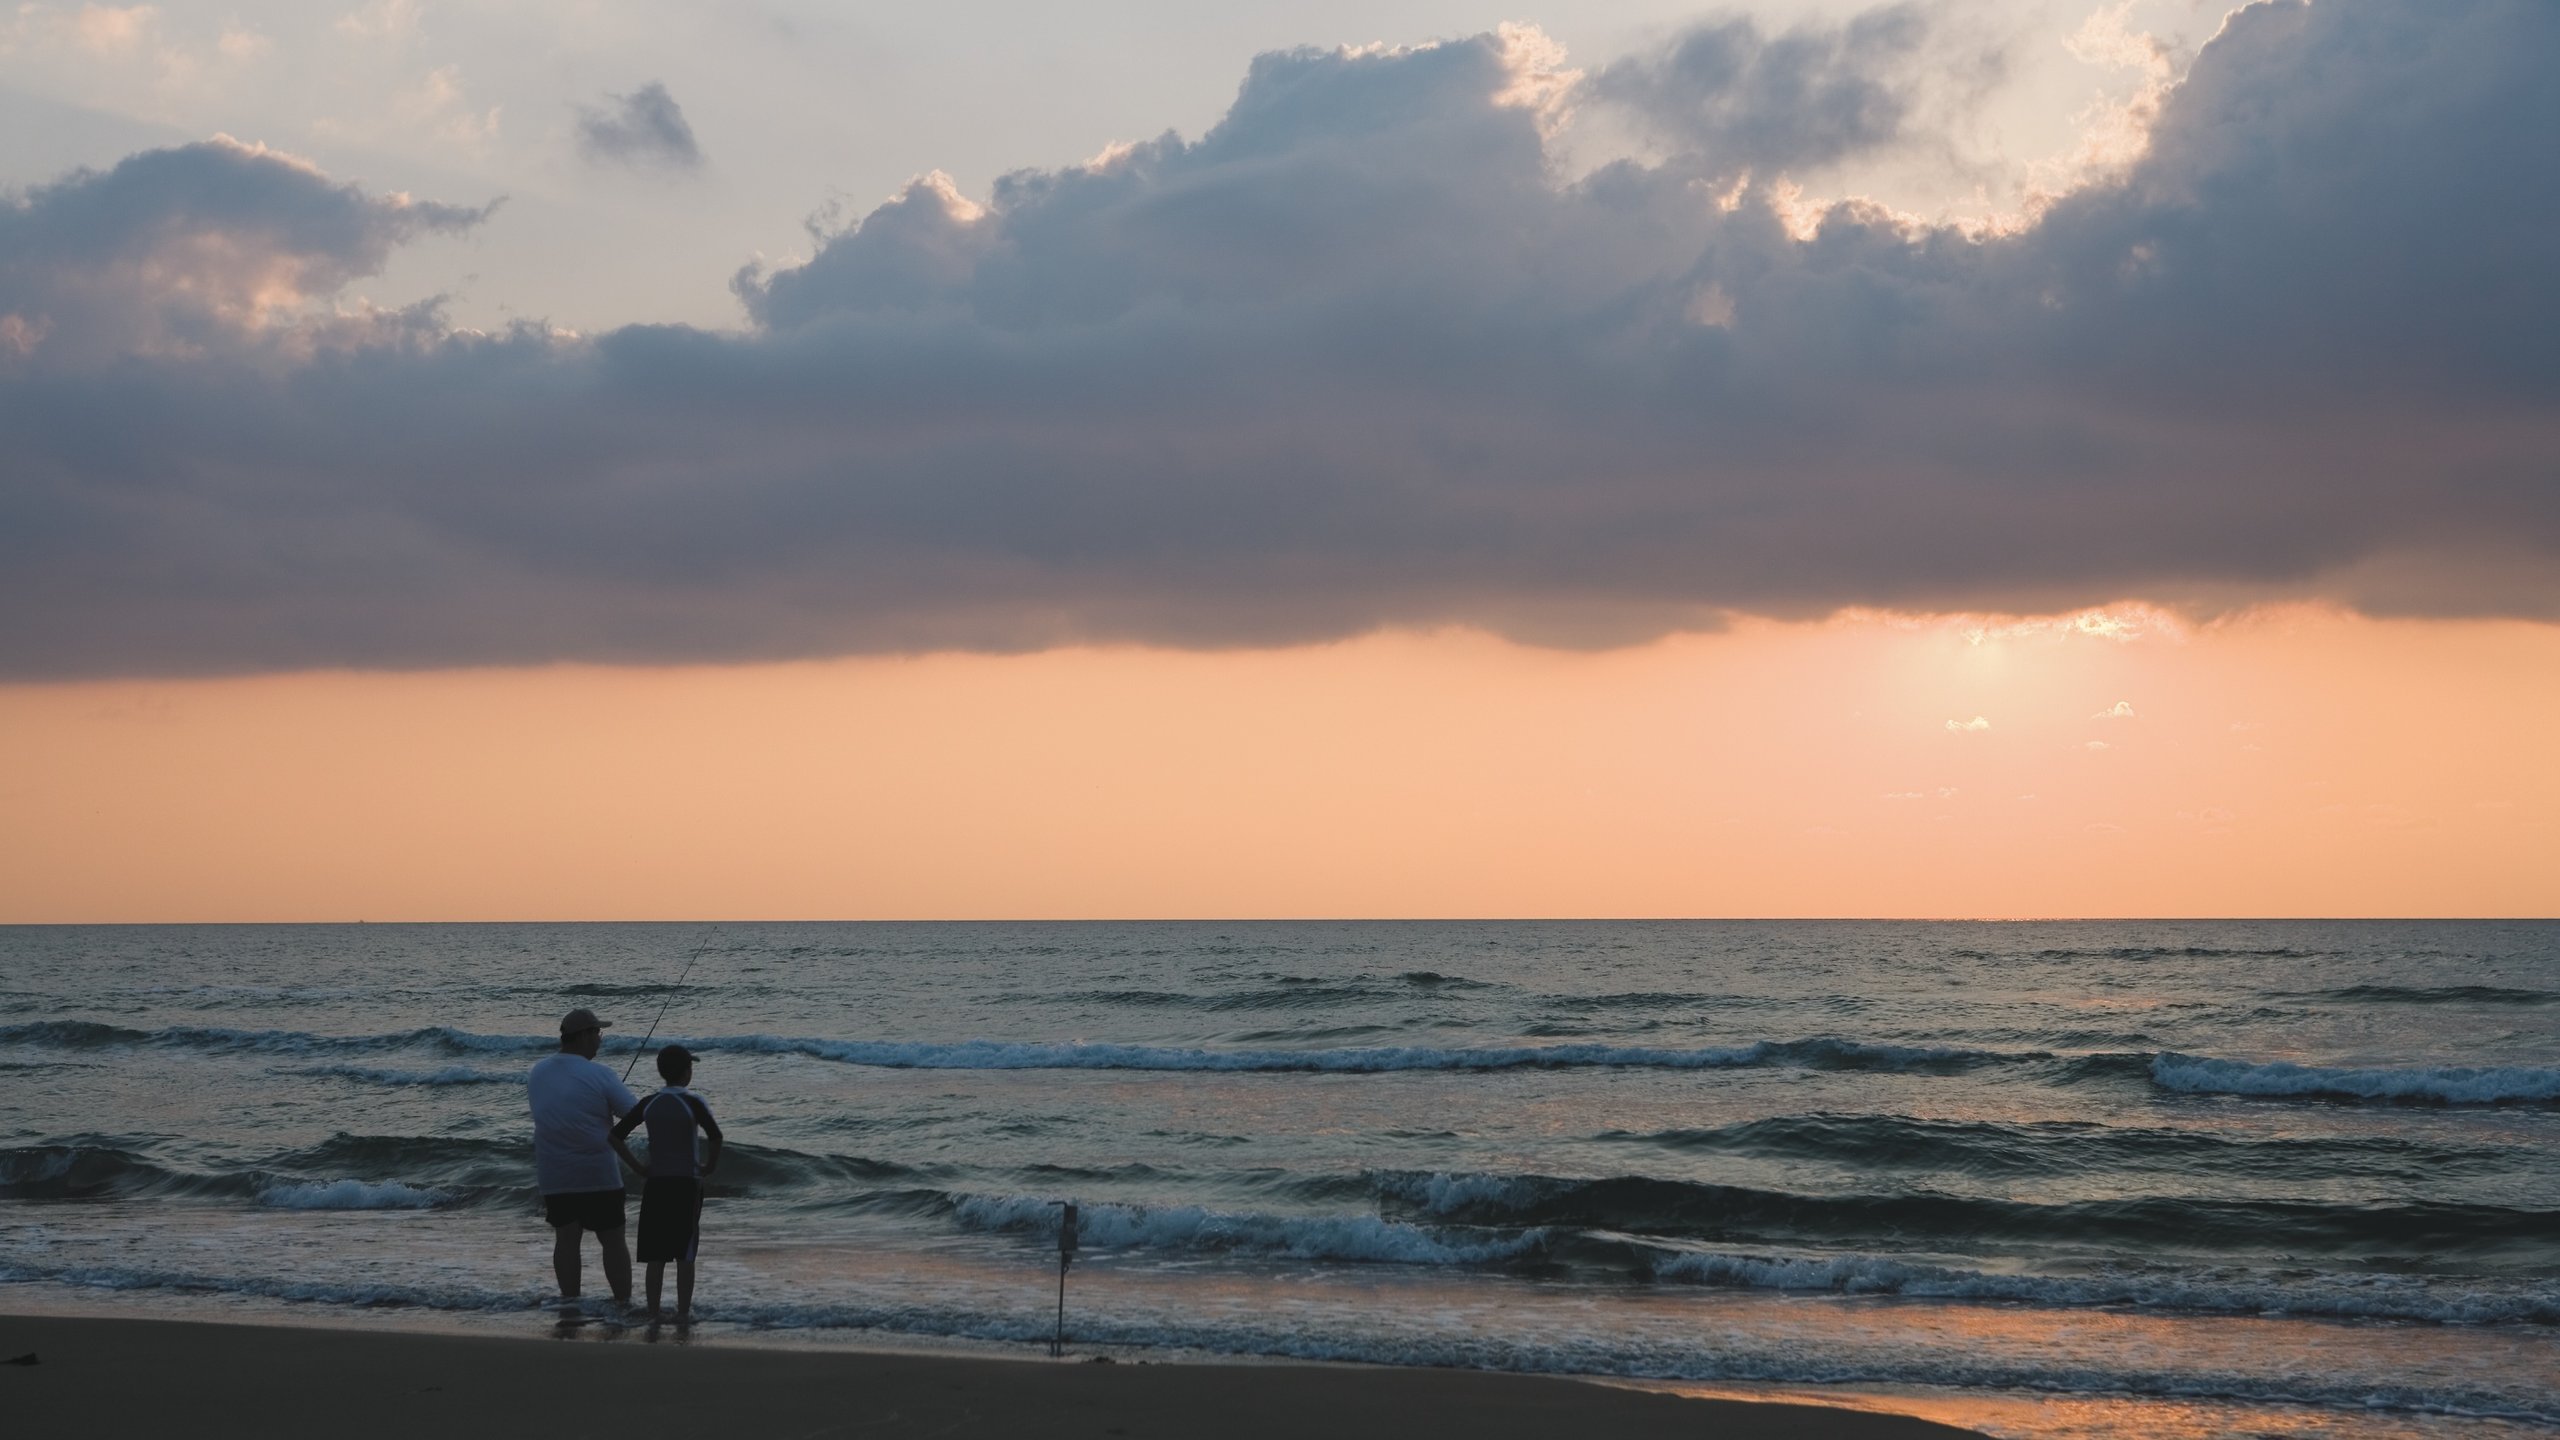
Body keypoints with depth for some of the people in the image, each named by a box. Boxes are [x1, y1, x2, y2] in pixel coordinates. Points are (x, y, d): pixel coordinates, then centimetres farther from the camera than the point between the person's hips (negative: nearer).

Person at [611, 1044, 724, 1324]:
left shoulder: (649, 1104, 2)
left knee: (656, 1252, 9)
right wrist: (709, 1166, -8)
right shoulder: (692, 1103, -10)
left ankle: (653, 1309, 13)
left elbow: (616, 1136, -1)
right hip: (686, 1184, -3)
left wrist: (639, 1168, 4)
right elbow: (715, 1136, -24)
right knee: (685, 1253, 4)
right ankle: (683, 1311, 6)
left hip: (655, 1183, 3)